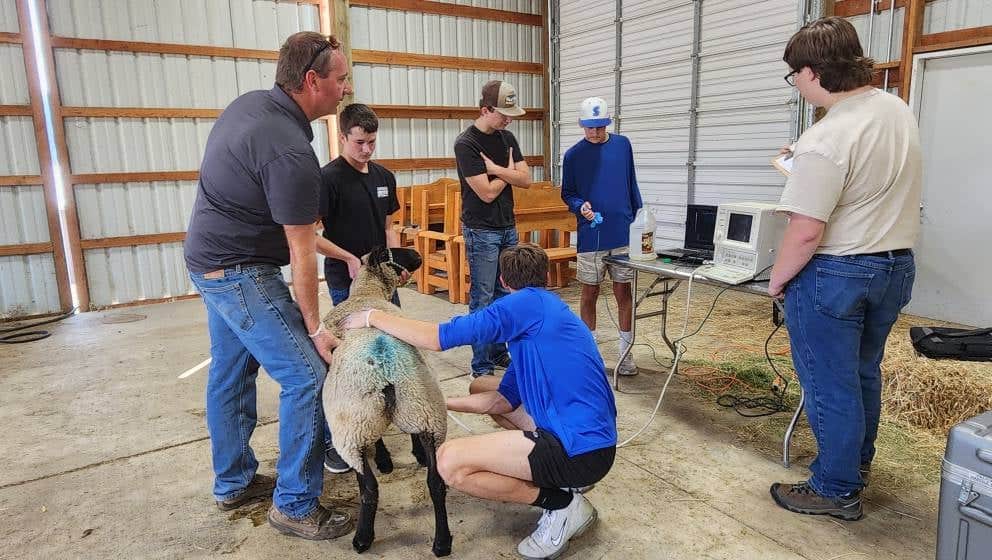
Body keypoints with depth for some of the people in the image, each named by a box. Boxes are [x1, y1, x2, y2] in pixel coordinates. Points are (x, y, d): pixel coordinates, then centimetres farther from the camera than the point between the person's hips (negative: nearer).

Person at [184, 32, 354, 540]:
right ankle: (295, 506, 5)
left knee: (230, 375, 18)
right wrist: (314, 328, -14)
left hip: (211, 260, 10)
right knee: (306, 377, -7)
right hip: (240, 273, -10)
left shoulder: (249, 103, 2)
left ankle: (232, 482, 33)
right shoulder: (291, 153, -26)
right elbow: (301, 254, -22)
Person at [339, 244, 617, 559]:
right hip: (589, 435, 10)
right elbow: (500, 401, 15)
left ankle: (562, 504, -2)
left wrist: (373, 317, -4)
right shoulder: (549, 309, 16)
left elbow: (439, 338, -16)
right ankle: (564, 479, 18)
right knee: (481, 387, 21)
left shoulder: (529, 302, -12)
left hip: (583, 448, -10)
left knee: (451, 462, -19)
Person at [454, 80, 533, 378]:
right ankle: (481, 367, 6)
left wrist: (495, 168, -12)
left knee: (502, 295, 13)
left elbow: (525, 179, 1)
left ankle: (499, 353, 25)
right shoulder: (466, 144, -13)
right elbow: (487, 192, -17)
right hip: (481, 231, -7)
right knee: (482, 299, -2)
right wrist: (509, 171, -1)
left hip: (508, 228, 7)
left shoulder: (507, 137, 9)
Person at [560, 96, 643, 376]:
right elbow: (567, 194, 5)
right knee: (589, 293, 8)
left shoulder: (623, 145, 5)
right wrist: (580, 206, -15)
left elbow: (632, 185, 12)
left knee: (623, 292, 6)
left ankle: (626, 353, 16)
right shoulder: (573, 155, -1)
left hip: (623, 234, 1)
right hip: (590, 237, -1)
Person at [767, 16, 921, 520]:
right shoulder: (898, 110, 2)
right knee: (863, 372, 24)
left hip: (835, 274, -8)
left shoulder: (826, 140, -25)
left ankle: (837, 490, 21)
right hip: (896, 265, 9)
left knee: (829, 384, 7)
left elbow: (805, 233, -25)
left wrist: (778, 278, -8)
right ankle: (859, 460, 43)